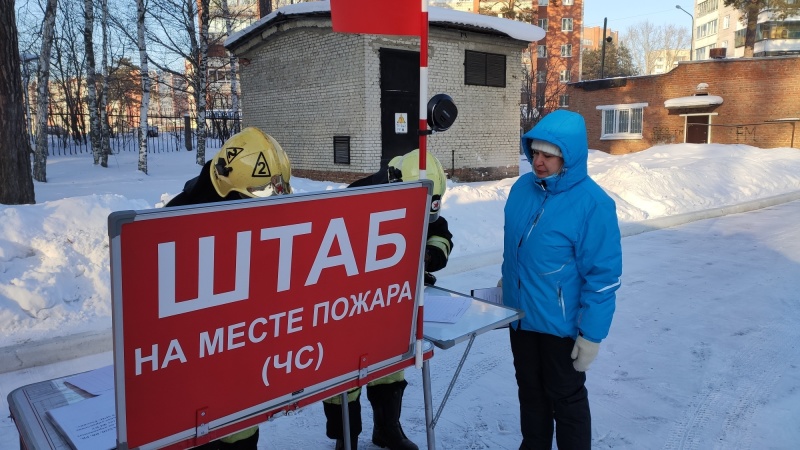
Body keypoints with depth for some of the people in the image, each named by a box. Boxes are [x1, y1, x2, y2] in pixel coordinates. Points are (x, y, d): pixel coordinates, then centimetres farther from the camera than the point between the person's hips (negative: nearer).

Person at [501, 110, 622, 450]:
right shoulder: (522, 188, -1)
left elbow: (603, 276, -18)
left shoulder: (592, 203, -20)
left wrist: (591, 334, -17)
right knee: (530, 392, 22)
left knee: (566, 399, 13)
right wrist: (508, 282, 18)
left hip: (561, 324, -6)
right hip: (520, 315, 6)